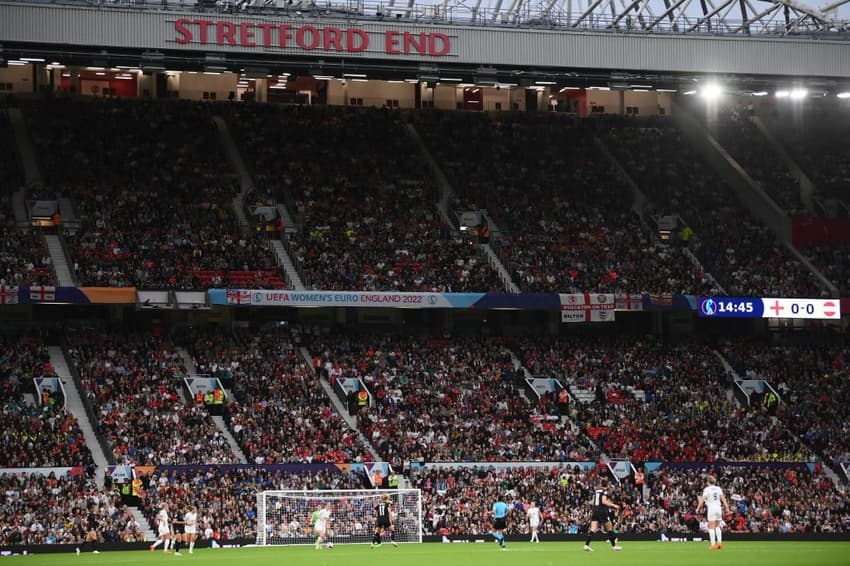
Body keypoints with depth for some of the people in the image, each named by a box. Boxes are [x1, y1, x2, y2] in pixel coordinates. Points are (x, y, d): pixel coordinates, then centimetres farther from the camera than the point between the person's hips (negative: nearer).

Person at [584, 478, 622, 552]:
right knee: (609, 528, 8)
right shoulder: (605, 490, -6)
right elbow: (604, 501, -16)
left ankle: (586, 544, -18)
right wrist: (613, 505, -9)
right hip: (602, 511, -6)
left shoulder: (596, 490, 14)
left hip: (595, 510, 6)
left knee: (592, 529, -2)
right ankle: (613, 545, 14)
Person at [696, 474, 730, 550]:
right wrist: (727, 508, 3)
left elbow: (702, 499, -11)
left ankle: (713, 544, -6)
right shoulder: (718, 488, 9)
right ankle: (719, 542, 5)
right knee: (717, 526, 17)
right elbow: (723, 498, 3)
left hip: (711, 508, -4)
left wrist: (698, 508, -9)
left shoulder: (707, 489, -4)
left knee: (711, 527, -1)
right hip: (718, 507, 4)